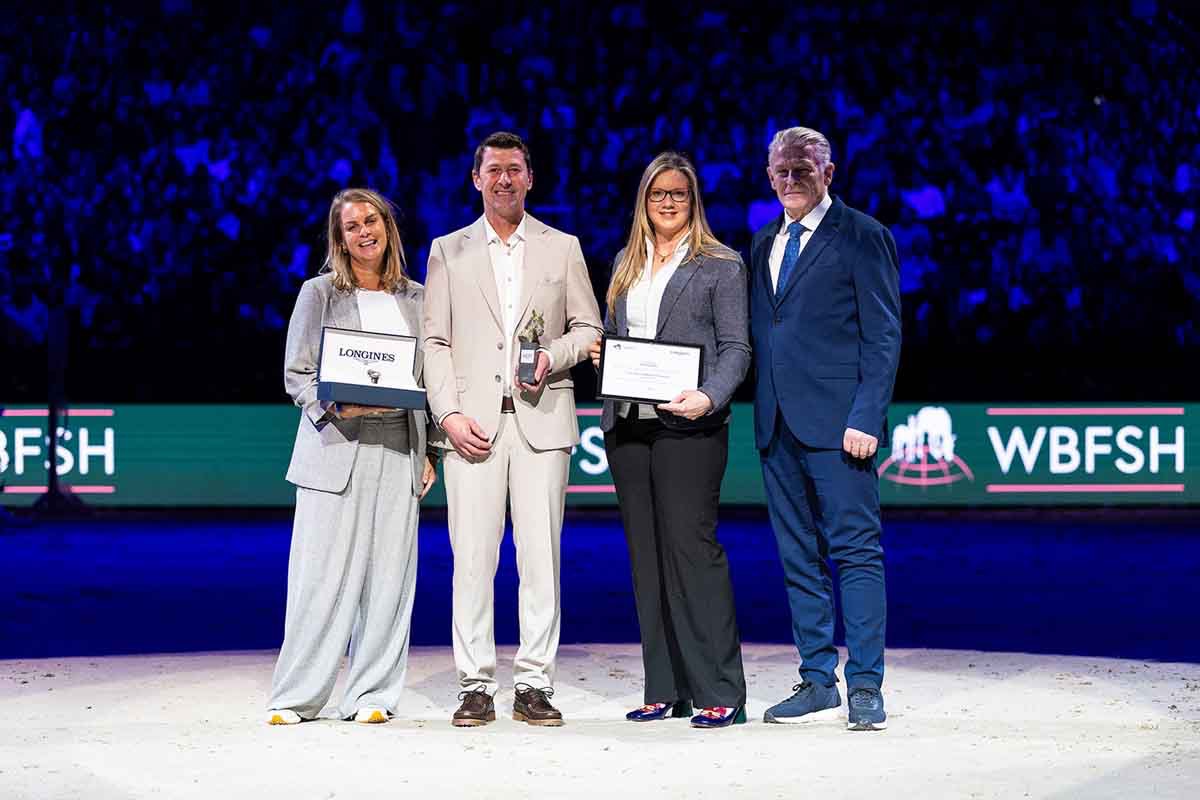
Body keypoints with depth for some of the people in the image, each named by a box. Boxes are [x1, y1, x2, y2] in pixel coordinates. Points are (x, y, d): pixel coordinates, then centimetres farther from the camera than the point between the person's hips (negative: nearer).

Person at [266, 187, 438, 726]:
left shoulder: (416, 298, 14)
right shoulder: (320, 293, 5)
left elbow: (429, 379, 16)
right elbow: (296, 374, 3)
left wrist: (428, 454, 10)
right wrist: (336, 409, -15)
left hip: (398, 450, 3)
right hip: (335, 445, -3)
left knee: (388, 575, 0)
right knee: (322, 574, -6)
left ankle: (370, 695, 7)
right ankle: (296, 696, 1)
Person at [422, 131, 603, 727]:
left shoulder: (563, 248, 13)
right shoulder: (448, 251, 12)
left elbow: (588, 327, 13)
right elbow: (434, 342, 8)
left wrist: (554, 357, -8)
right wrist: (448, 414, -5)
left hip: (541, 418, 0)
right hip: (472, 422, 0)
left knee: (541, 555, -2)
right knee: (472, 557, -4)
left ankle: (534, 684, 3)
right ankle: (476, 687, 1)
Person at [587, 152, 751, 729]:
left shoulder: (720, 266, 2)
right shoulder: (626, 264, 18)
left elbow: (736, 347, -4)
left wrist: (710, 396, -21)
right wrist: (597, 351, 0)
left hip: (687, 425, -6)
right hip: (627, 422, 6)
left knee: (691, 546, -10)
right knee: (646, 554, 6)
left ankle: (718, 693, -6)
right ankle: (665, 690, 12)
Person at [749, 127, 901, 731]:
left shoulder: (862, 238, -1)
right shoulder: (763, 244, 18)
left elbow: (883, 336, -6)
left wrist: (866, 416, -15)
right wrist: (759, 413, 7)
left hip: (837, 424, -7)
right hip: (778, 426, 7)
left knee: (856, 552, -6)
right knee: (798, 557, 9)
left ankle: (865, 687, -3)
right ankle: (817, 684, 15)